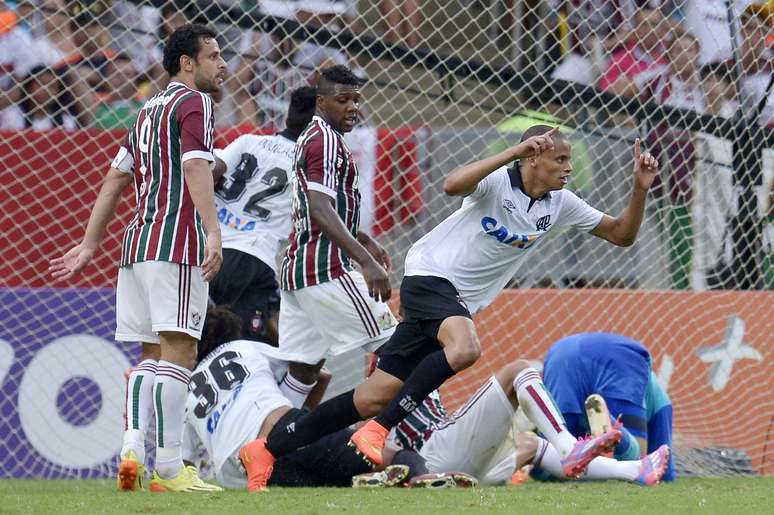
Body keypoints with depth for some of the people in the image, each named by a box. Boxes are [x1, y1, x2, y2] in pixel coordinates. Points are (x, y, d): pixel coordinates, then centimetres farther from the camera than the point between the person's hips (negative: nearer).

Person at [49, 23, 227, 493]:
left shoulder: (149, 111, 23)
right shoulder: (193, 103, -3)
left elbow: (116, 179, 24)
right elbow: (197, 168, -18)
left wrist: (90, 244, 27)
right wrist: (212, 233, -28)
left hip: (139, 242, 9)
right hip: (177, 243, -9)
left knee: (152, 355, 11)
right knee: (178, 351, -11)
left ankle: (132, 449, -5)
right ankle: (168, 469, -17)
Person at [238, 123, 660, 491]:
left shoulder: (560, 205, 5)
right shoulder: (498, 182, -14)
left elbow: (621, 234, 10)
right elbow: (452, 185, -35)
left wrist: (640, 189, -6)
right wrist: (514, 151, -37)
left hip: (459, 302, 7)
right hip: (430, 275, -7)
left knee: (376, 397, 1)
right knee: (464, 348, -37)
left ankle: (266, 450, 7)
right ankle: (376, 431, -29)